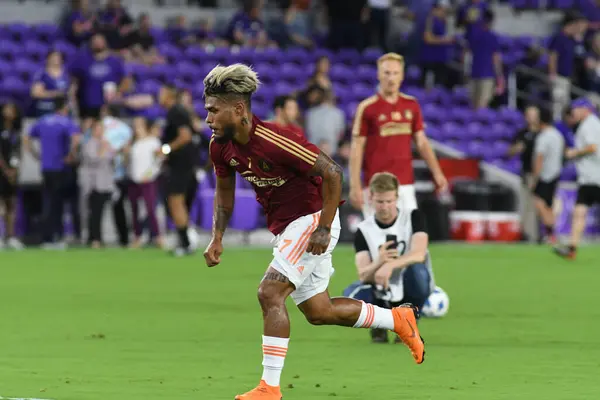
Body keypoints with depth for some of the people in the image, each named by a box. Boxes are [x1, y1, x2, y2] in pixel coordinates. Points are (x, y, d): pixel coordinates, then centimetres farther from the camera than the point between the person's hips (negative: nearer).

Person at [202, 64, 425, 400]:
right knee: (318, 312, 14)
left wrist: (324, 229, -24)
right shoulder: (221, 146, -4)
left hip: (312, 221, -9)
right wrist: (217, 238, 5)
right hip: (286, 228, 9)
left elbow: (332, 173, -23)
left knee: (270, 293, -20)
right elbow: (225, 191, 15)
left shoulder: (275, 140, -28)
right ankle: (400, 319, 32)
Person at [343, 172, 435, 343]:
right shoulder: (364, 231, -4)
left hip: (410, 291, -1)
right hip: (382, 296, 1)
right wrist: (379, 262, -38)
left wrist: (390, 265, -45)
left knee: (417, 268, -35)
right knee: (352, 294, -31)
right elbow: (363, 276, -15)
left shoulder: (413, 218, -8)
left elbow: (419, 254, -27)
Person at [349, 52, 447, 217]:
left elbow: (421, 141, 16)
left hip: (405, 183, 4)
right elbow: (357, 149, -4)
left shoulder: (411, 105, 9)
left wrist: (437, 173, 7)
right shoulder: (367, 108, -4)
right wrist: (355, 186, -10)